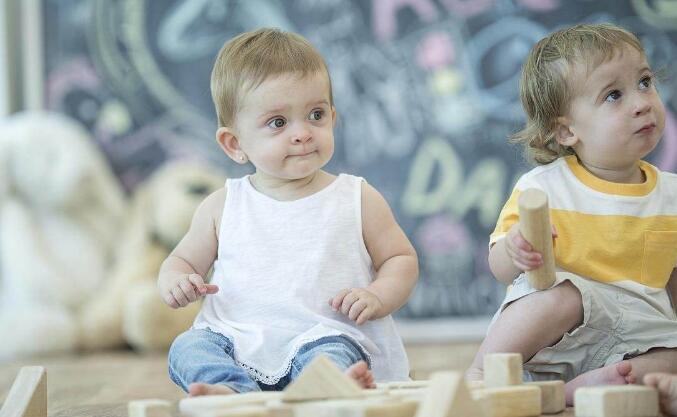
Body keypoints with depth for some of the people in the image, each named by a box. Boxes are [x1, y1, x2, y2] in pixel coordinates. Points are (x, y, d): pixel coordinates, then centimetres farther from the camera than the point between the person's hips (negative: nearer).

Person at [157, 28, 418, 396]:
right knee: (187, 348, -26)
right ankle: (231, 389, -55)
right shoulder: (223, 206, 12)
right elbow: (182, 260, 22)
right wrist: (174, 282, -3)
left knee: (327, 356, -35)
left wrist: (377, 297, -7)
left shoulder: (358, 200, 8)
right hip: (234, 341, 2)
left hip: (327, 337, -2)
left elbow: (402, 259, 15)